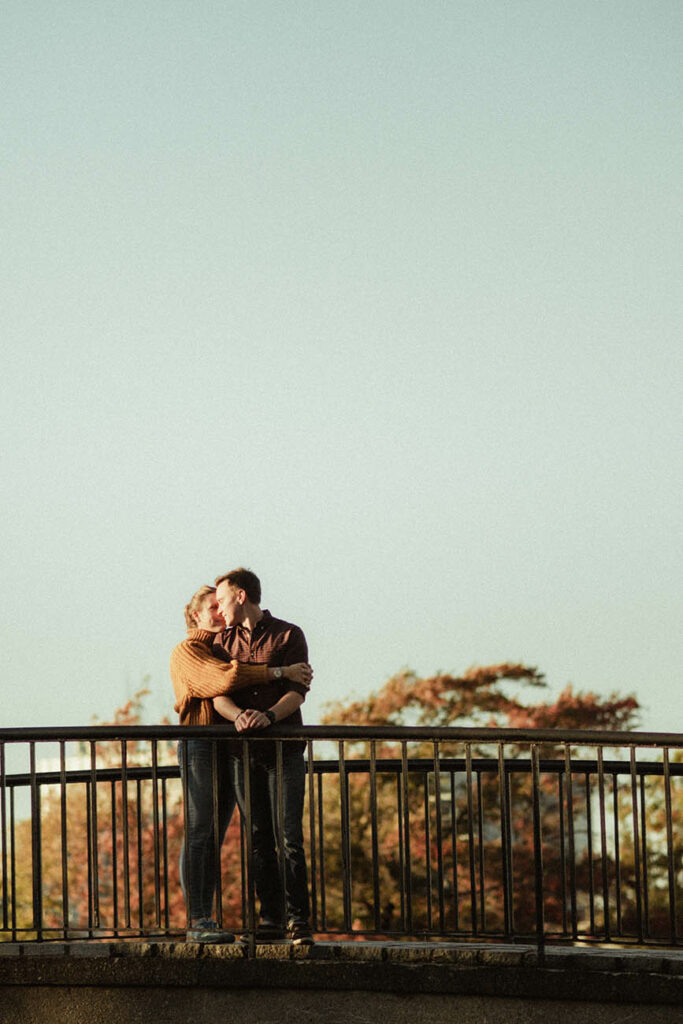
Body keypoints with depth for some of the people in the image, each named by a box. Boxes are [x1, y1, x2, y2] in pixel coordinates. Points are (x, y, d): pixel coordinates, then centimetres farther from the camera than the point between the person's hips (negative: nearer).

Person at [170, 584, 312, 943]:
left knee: (214, 839, 5)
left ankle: (206, 920, 5)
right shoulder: (187, 651, -3)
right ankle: (196, 923, -12)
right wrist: (281, 672, -21)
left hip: (229, 750, 7)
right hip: (199, 746, -7)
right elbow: (225, 678, -21)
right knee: (198, 835, -10)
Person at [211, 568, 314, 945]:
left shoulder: (288, 635, 2)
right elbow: (216, 692, 1)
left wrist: (268, 715, -26)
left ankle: (299, 919, -4)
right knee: (259, 839, 4)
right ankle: (271, 920, 7)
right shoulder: (223, 640, 13)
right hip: (243, 752, 4)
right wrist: (238, 715, -21)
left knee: (289, 837, -8)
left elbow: (297, 691, -8)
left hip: (284, 747, -4)